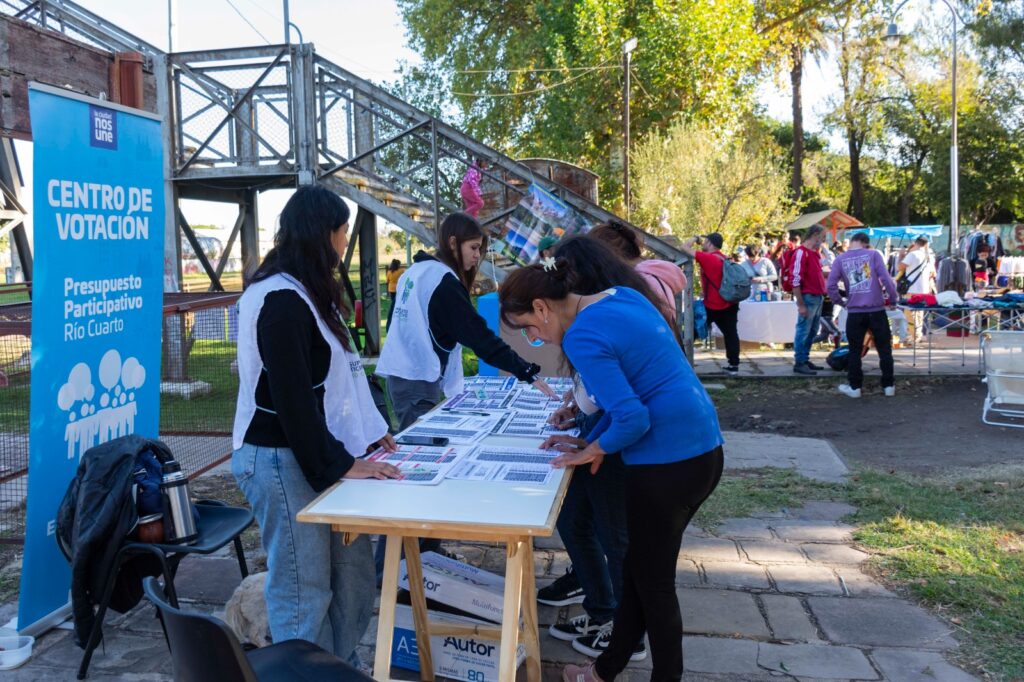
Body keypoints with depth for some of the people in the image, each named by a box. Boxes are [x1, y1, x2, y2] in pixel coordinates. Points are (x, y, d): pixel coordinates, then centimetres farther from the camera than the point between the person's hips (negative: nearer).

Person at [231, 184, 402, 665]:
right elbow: (290, 396, -20)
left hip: (318, 453, 10)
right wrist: (338, 464, -17)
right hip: (283, 461, -9)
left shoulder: (307, 293, 14)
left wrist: (364, 434, 15)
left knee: (354, 574, 13)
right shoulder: (280, 299, -17)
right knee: (304, 591, 1)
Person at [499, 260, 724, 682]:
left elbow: (633, 419, -23)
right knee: (640, 568, 22)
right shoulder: (621, 297, 10)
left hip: (667, 464, -9)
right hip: (703, 451, 10)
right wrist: (590, 441, 16)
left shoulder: (582, 337, -18)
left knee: (653, 581, 12)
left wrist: (595, 449, -4)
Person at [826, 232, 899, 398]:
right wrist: (893, 299, 4)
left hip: (854, 312, 1)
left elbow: (831, 285, -5)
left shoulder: (841, 259, 3)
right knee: (884, 348, 10)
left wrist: (841, 302, 9)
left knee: (855, 350, 10)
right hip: (876, 310, 0)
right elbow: (885, 278, -8)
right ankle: (888, 385, 15)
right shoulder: (873, 254, 0)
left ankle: (854, 387, 13)